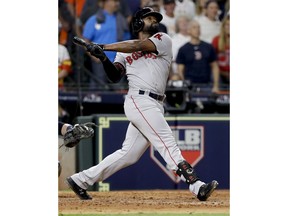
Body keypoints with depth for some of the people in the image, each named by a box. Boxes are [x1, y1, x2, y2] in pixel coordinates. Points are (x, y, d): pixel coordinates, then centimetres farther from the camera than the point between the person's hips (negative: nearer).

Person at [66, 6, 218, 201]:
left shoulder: (163, 40, 13)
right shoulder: (124, 53, 13)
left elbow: (138, 46, -2)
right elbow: (115, 76, 2)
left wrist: (103, 47, -4)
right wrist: (104, 59, -15)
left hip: (154, 106, 4)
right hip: (140, 102, -4)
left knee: (128, 154, 7)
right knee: (169, 145, -14)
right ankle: (197, 187, -23)